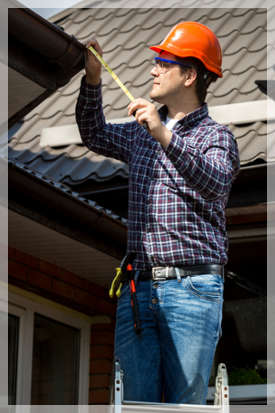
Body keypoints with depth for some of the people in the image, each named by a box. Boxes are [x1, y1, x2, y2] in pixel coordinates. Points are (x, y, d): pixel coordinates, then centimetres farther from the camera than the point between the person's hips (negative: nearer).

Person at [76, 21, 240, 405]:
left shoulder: (216, 136, 1)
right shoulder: (142, 132, 21)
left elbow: (214, 182, -19)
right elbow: (96, 136, 37)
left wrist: (166, 136, -33)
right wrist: (93, 78, 21)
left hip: (192, 289, -5)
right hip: (138, 287, 5)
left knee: (185, 402, -5)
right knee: (135, 403, -1)